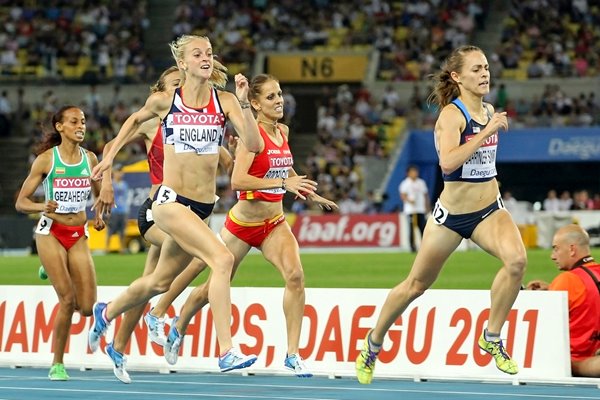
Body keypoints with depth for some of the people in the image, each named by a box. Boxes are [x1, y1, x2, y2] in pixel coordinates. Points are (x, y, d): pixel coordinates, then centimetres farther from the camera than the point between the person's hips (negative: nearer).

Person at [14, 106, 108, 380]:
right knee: (68, 300, -15)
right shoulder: (46, 159, -6)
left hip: (79, 235, 4)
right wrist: (43, 207, -25)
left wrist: (99, 214, -3)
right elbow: (21, 202, -5)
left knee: (87, 308, -4)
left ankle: (56, 273, 28)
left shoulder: (90, 159, 4)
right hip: (51, 232, -4)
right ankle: (57, 365, -1)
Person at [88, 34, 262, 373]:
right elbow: (136, 119, 20)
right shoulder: (164, 101, -2)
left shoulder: (225, 101, 0)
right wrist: (111, 154, 19)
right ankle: (227, 352, -27)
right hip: (171, 201, -4)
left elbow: (254, 144, -12)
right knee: (223, 259, -26)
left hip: (203, 206, 5)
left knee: (161, 282, 20)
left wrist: (244, 103, -20)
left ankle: (106, 313, 49)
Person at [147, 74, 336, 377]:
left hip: (274, 224, 5)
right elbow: (237, 181, -31)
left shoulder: (283, 131, 5)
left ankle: (293, 355, -19)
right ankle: (178, 328, 42)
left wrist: (312, 196, 24)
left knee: (295, 275, -21)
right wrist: (284, 183, -35)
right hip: (243, 223, -5)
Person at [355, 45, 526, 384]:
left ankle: (492, 339, -11)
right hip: (452, 213, -5)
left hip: (489, 209, 5)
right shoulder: (452, 114, -16)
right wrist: (486, 132, -34)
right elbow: (447, 163, -34)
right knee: (417, 285, 9)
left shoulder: (489, 111, 5)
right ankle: (373, 343, 32)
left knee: (517, 259, -26)